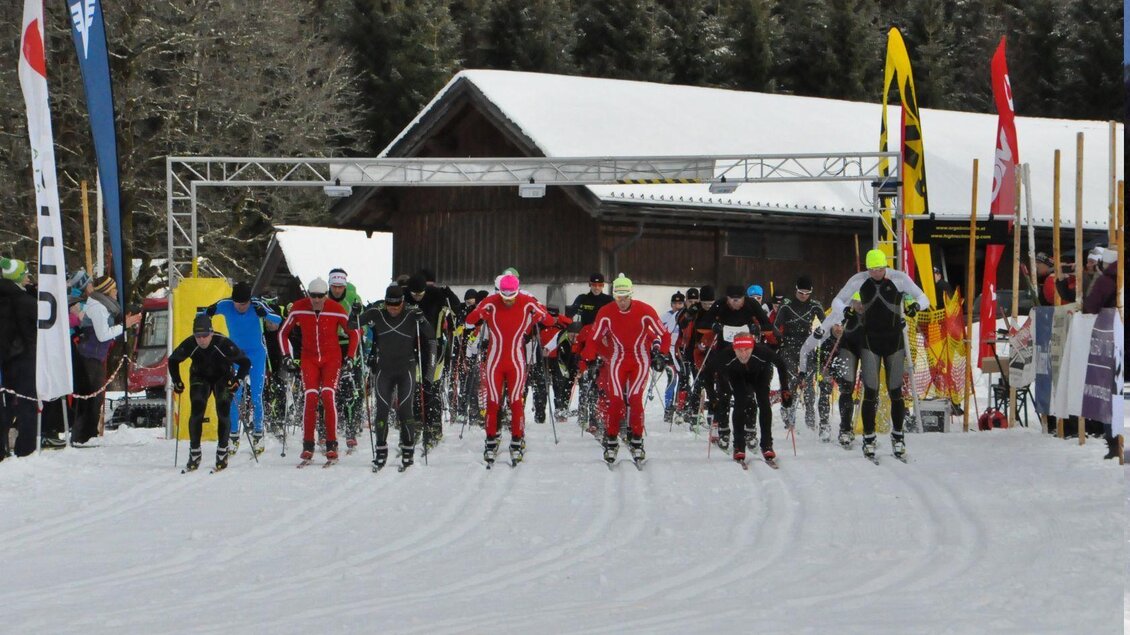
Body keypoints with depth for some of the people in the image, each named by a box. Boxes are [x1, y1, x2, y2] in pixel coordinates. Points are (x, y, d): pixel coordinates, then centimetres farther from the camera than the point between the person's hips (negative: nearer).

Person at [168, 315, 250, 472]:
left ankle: (222, 453, -2)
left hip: (223, 378, -1)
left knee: (223, 413, -14)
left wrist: (238, 380, -30)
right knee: (196, 412, -13)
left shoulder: (223, 344, -32)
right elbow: (173, 360, -5)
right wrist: (176, 382, -10)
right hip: (200, 378, 1)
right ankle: (194, 454, -5)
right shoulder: (189, 345, -25)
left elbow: (245, 362, -21)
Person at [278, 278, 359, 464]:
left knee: (328, 395, -18)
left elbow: (353, 333, 2)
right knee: (311, 396, -15)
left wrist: (350, 357, -5)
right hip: (309, 358, 1)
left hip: (332, 358, -1)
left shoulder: (337, 310, -13)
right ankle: (308, 445, -9)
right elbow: (283, 333, 6)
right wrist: (287, 355, -1)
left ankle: (332, 445, -13)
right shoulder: (299, 309, -9)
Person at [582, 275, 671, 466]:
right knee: (616, 400, -9)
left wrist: (659, 353, -13)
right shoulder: (606, 313, -9)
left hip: (641, 359, -1)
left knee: (635, 399, -12)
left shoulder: (645, 311, -13)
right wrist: (589, 360, 0)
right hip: (618, 359, 1)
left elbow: (663, 335, -4)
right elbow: (594, 337, 2)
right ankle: (611, 441, 2)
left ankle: (637, 441, 0)